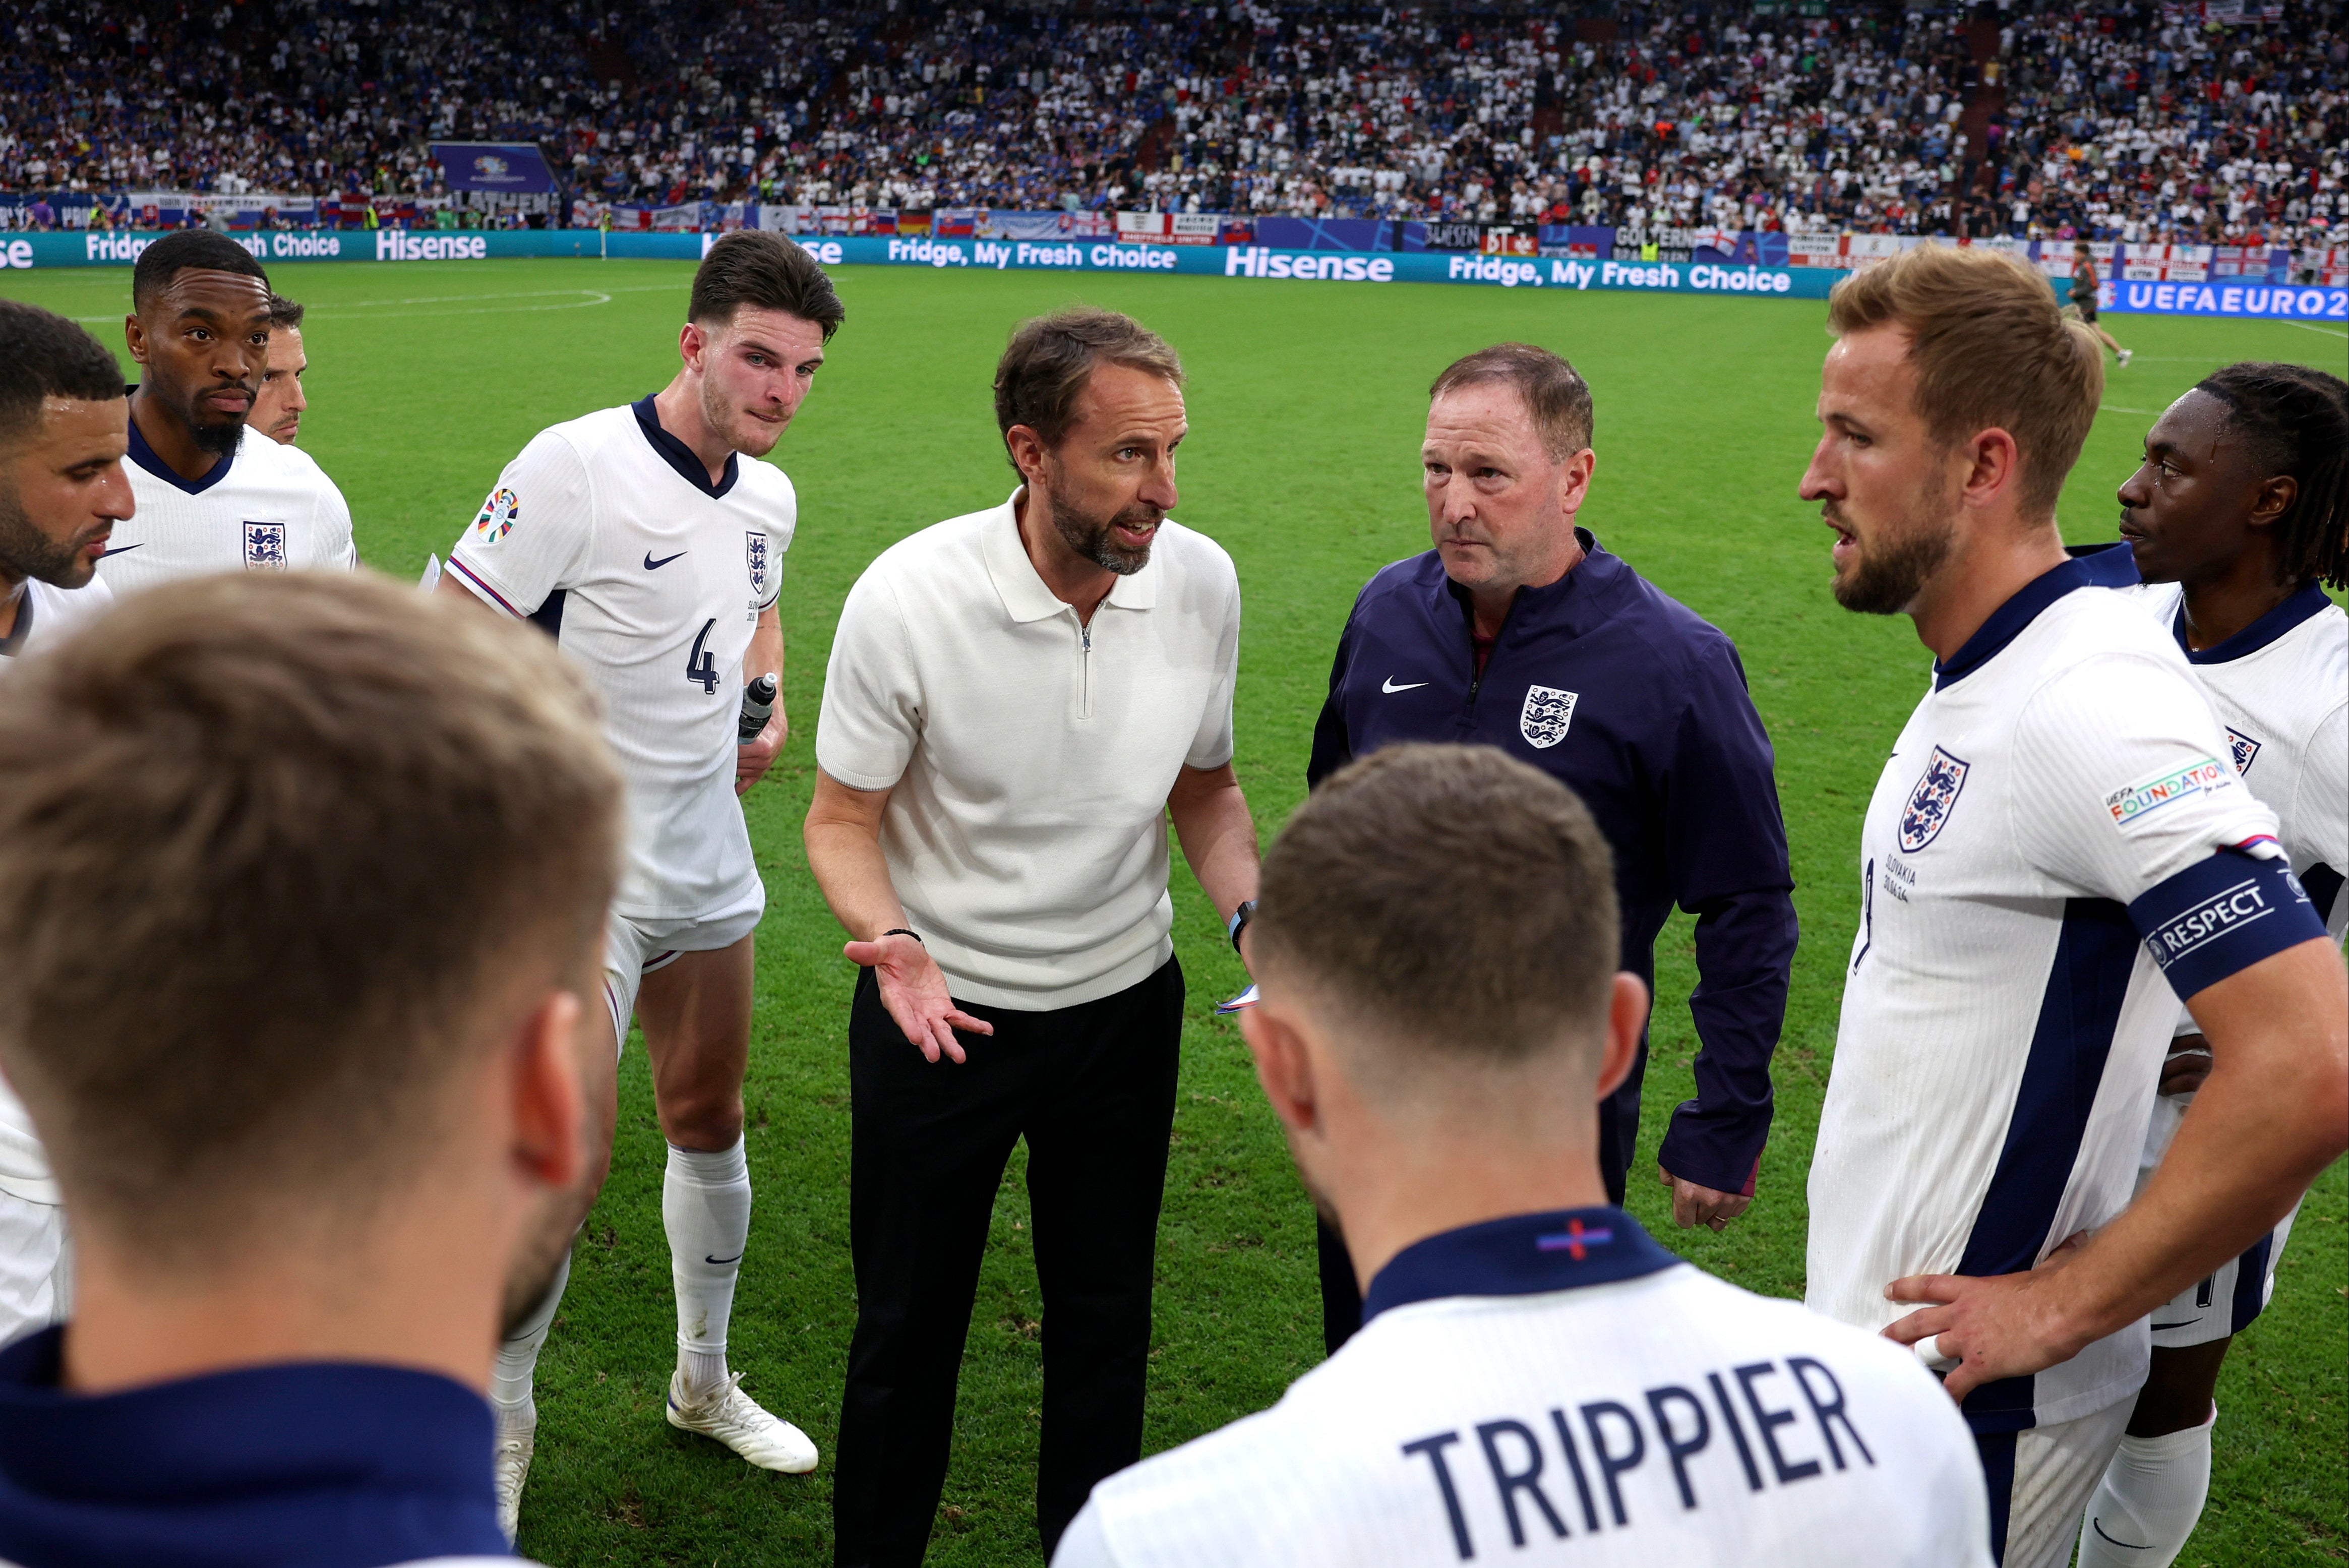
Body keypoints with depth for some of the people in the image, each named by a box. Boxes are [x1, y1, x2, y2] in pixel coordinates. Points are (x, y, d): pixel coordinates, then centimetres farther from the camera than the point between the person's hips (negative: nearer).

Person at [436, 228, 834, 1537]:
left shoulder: (771, 496, 4)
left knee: (711, 1120, 18)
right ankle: (500, 1422, 19)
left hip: (710, 868, 7)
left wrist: (764, 702, 5)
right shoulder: (577, 468, -18)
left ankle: (705, 1380, 38)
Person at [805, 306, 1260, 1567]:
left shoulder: (1201, 580, -11)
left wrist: (1255, 915, -12)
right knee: (908, 1323, 12)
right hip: (937, 1010, -3)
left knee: (1106, 1319, 16)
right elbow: (843, 820, -10)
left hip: (1124, 1005, 3)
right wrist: (888, 939, -29)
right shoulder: (907, 599, -22)